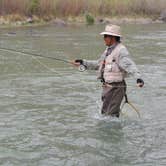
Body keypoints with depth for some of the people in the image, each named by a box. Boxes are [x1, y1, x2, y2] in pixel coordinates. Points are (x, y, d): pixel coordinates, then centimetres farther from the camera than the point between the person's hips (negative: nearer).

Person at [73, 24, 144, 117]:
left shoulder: (121, 50, -17)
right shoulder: (109, 49, 13)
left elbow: (130, 65, -31)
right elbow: (99, 64, 26)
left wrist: (138, 77, -47)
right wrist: (83, 62, 25)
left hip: (116, 88, -10)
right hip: (107, 87, 10)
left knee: (111, 115, -7)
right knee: (104, 113, 20)